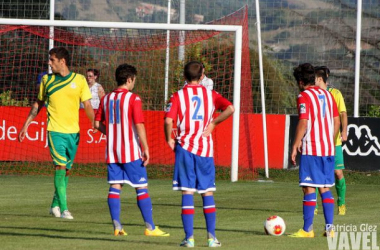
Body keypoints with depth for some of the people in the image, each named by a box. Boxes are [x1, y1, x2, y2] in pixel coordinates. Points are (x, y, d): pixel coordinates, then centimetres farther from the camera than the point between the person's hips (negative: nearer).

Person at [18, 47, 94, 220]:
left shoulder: (79, 80, 2)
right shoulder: (47, 80, 6)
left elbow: (87, 106, 4)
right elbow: (38, 104, 17)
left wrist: (95, 123, -11)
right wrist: (26, 125, 15)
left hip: (73, 132, 1)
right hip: (55, 131, -1)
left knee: (66, 170, 9)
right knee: (60, 166, -15)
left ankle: (55, 204, 27)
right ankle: (63, 209, -16)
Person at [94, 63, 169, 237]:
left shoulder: (106, 98, 8)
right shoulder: (133, 99, -10)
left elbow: (97, 123, 12)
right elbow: (139, 125, -16)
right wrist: (145, 148, -13)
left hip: (112, 151, 5)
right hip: (131, 151, -5)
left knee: (115, 186, 6)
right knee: (142, 187, 0)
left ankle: (117, 226, 0)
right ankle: (150, 227, -1)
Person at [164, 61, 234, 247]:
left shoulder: (178, 96, 0)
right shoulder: (211, 94, 5)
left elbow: (168, 121, -12)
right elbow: (230, 109, -11)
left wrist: (169, 140, 3)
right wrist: (213, 123, 0)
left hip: (185, 147, -1)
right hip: (205, 148, 1)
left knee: (187, 192, 0)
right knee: (207, 192, 9)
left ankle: (189, 237, -4)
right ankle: (211, 236, 4)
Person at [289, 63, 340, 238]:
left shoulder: (304, 96, -8)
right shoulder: (327, 95, 14)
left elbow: (303, 123, -16)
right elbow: (336, 121, 15)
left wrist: (295, 145, -12)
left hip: (311, 150, -7)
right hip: (328, 149, 7)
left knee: (309, 188, -4)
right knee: (325, 188, 11)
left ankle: (307, 229, -3)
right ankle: (329, 228, 6)